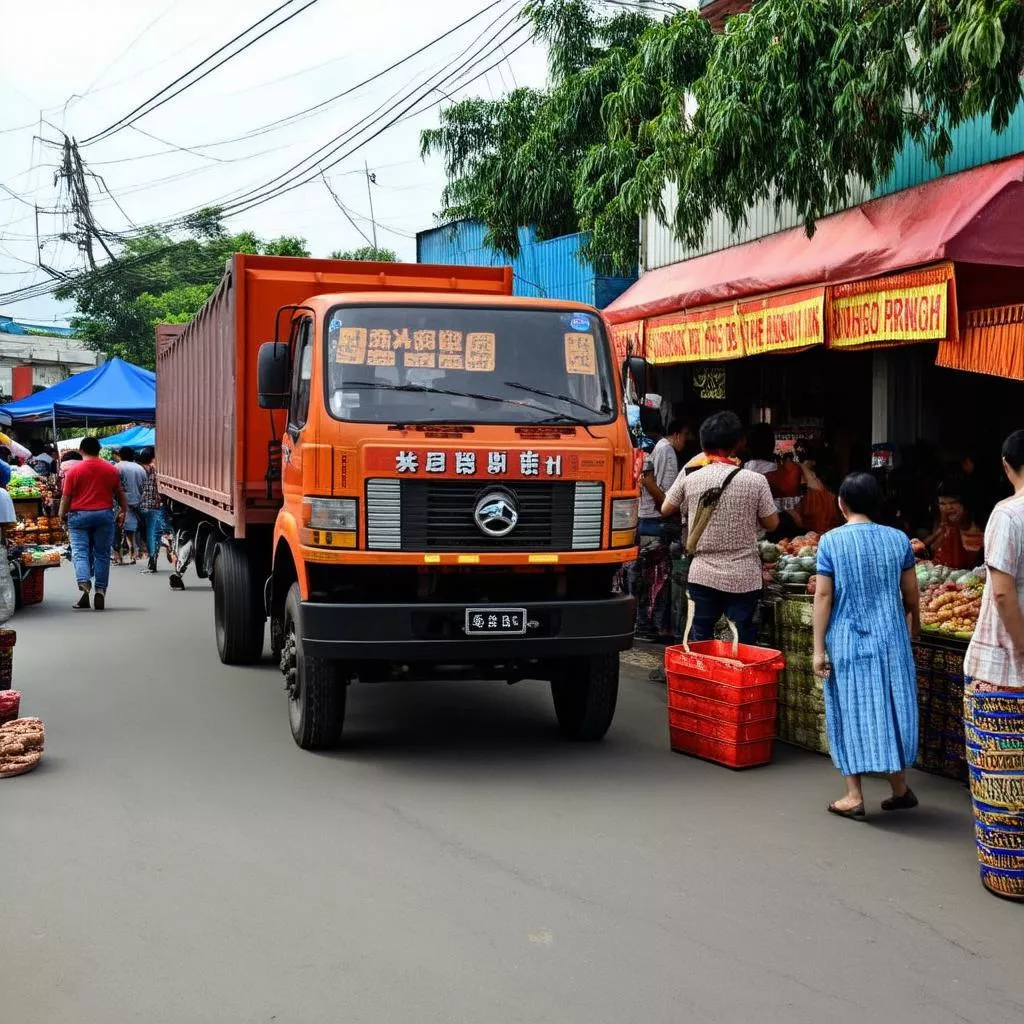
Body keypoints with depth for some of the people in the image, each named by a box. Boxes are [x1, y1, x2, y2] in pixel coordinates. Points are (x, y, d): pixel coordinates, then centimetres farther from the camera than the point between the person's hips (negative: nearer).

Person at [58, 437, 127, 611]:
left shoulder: (74, 471, -2)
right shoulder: (111, 470, 5)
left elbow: (66, 497, 0)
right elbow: (119, 493, 12)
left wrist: (62, 516, 12)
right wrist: (124, 511, 25)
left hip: (79, 516, -2)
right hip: (104, 515, 2)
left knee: (80, 553, -1)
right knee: (102, 554, 6)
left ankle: (84, 583, -23)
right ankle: (100, 592, 3)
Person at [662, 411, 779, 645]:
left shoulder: (689, 477, -3)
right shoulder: (755, 481, -8)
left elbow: (666, 509, 13)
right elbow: (771, 523, 2)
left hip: (702, 575, 1)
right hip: (744, 578, -1)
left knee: (699, 643, 11)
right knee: (744, 643, 7)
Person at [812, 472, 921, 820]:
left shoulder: (832, 541, -7)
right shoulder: (898, 539, 0)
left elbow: (823, 596, -9)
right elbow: (911, 594, 5)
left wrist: (818, 649, -5)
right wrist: (914, 627, 24)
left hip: (848, 642, -2)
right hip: (890, 639, 2)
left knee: (852, 712, 5)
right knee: (891, 708, 14)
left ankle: (854, 797, 8)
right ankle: (899, 789, 23)